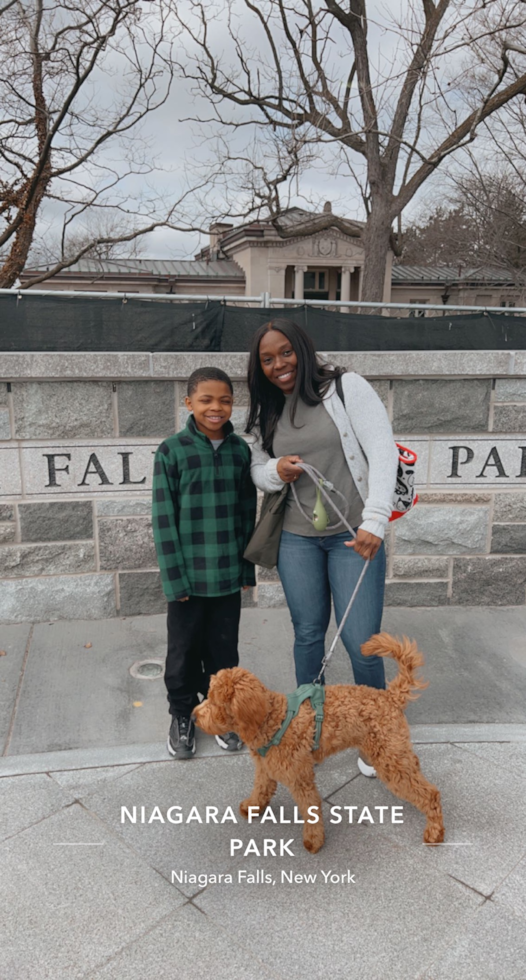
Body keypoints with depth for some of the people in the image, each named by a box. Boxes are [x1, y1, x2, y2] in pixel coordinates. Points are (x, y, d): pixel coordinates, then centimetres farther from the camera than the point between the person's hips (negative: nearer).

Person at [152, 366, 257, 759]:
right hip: (188, 575, -2)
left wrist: (246, 568, 6)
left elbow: (247, 513, 6)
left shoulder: (240, 450, 1)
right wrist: (175, 577, -10)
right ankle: (182, 714, 34)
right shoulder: (172, 451, -9)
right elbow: (164, 518, -9)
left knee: (224, 649, 14)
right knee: (184, 650, 13)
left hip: (228, 574, 2)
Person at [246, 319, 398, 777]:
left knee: (362, 644, -2)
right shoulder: (268, 412, 9)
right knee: (308, 634, 15)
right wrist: (276, 471, -8)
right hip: (297, 538, 4)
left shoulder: (346, 387, -7)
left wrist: (374, 520, -23)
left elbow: (383, 452, -13)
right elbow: (257, 470, 17)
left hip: (354, 535, -4)